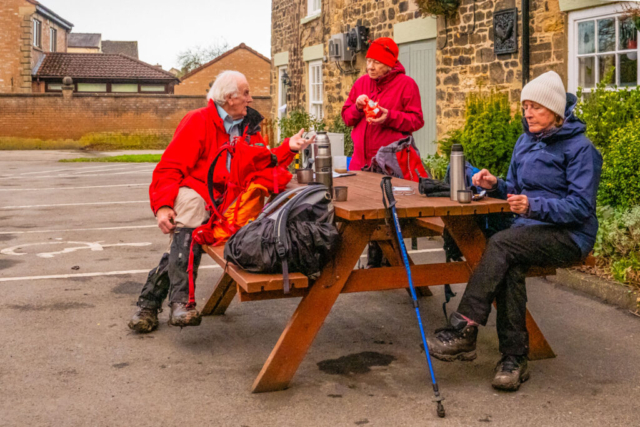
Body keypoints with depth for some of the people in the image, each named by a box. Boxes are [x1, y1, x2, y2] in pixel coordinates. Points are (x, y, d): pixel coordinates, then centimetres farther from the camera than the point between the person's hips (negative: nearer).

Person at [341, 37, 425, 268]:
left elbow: (416, 120, -5)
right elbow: (346, 117, 16)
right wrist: (357, 107, -5)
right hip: (362, 160, 5)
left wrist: (390, 117, -18)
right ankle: (374, 260, 18)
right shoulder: (362, 82, 14)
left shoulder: (406, 84, 0)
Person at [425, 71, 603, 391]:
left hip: (569, 236, -5)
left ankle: (464, 329, -32)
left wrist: (535, 206, -27)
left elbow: (581, 205, -13)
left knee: (501, 243, -31)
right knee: (510, 267, -30)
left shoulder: (579, 148, -6)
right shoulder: (525, 142, 16)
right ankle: (514, 358, -28)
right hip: (530, 231, 5)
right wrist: (495, 185, -1)